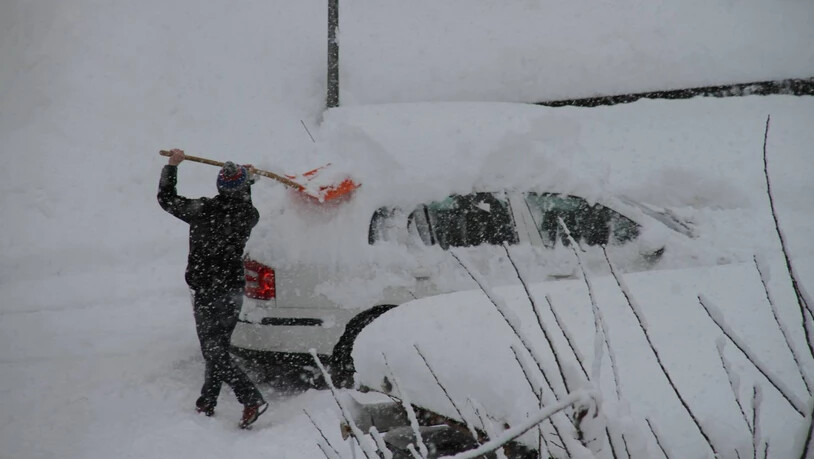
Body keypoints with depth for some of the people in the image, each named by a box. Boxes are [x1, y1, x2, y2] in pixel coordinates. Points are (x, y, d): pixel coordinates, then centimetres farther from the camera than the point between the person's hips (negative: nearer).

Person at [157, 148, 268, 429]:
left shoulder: (204, 210, -18)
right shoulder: (248, 214, -5)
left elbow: (167, 198, -5)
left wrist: (172, 165, 7)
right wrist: (247, 179, 35)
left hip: (209, 293, -6)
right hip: (234, 290, 6)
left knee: (214, 351, -3)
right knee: (218, 348, 17)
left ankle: (252, 400, -12)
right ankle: (207, 403, 27)